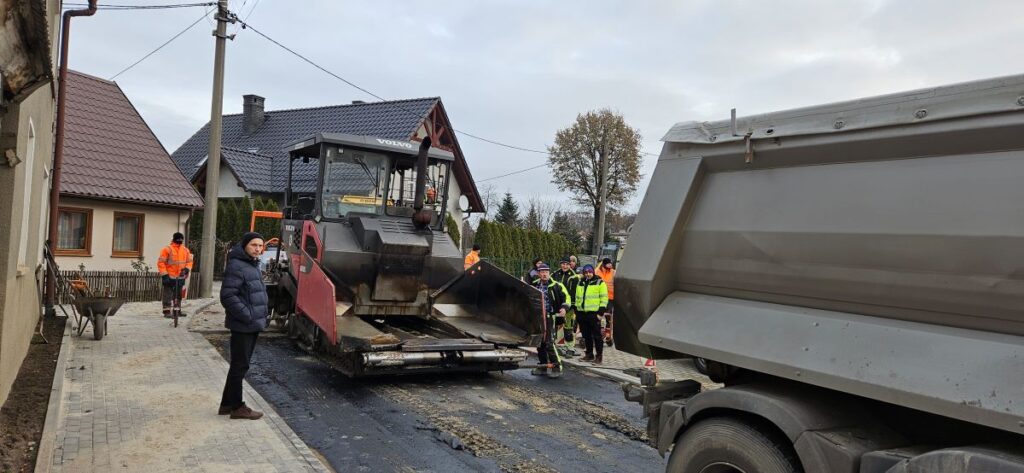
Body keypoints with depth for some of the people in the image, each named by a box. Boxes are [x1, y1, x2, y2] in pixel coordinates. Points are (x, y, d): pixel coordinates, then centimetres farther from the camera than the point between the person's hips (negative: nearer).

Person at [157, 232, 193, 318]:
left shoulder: (185, 250, 8)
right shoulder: (167, 249, -9)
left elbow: (189, 261, 15)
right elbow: (160, 262, -10)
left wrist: (187, 268, -6)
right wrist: (164, 274, -15)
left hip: (180, 277, 6)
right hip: (169, 277, -6)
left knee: (178, 295, 15)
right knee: (167, 295, -5)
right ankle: (167, 311, 0)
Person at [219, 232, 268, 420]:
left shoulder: (253, 265, 16)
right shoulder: (236, 266, -16)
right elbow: (227, 296, -22)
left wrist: (261, 317, 15)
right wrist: (247, 315, -22)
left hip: (253, 325, 10)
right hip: (242, 326, -10)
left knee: (240, 365, 17)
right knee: (240, 366, 0)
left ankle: (227, 404, 29)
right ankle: (237, 407, 11)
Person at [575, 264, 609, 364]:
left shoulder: (600, 282, -1)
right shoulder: (580, 283, 17)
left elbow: (604, 298, -5)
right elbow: (577, 298, 24)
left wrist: (601, 312, -12)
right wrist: (576, 311, 18)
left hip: (594, 313, -6)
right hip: (582, 313, 6)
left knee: (596, 336, -3)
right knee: (586, 336, 12)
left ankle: (599, 356, 3)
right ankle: (589, 354, 22)